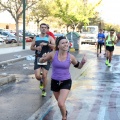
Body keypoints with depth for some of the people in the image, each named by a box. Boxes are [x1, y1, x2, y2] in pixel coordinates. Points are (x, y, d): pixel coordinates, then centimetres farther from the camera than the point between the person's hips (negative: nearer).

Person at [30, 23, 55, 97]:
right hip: (38, 59, 2)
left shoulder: (49, 38, 0)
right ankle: (41, 81, 30)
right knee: (37, 76, -7)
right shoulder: (36, 38, 10)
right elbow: (31, 47, 13)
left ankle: (44, 90, 20)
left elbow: (54, 46, -13)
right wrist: (36, 48, -9)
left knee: (44, 76, -1)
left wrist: (46, 44, -27)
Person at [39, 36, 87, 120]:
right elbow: (41, 61, -2)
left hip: (66, 82, -2)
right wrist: (43, 58, -25)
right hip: (55, 81, 2)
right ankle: (65, 112, 57)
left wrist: (83, 62, -16)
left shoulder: (70, 57, -13)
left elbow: (78, 66, 5)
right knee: (60, 103, 22)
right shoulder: (53, 54, -14)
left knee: (61, 103, -17)